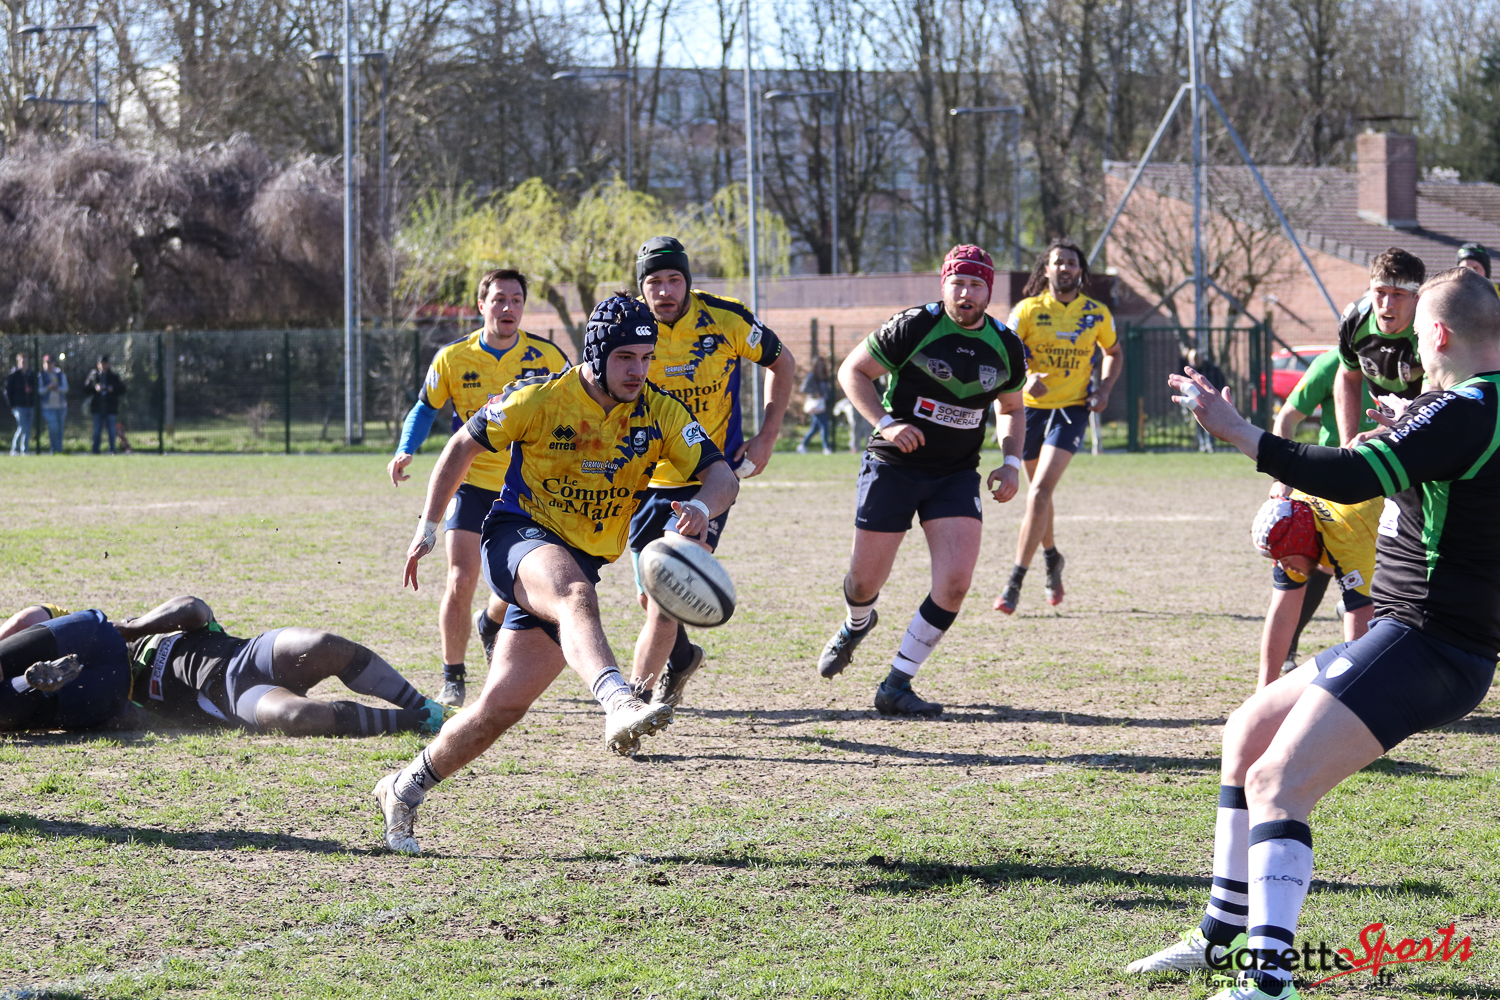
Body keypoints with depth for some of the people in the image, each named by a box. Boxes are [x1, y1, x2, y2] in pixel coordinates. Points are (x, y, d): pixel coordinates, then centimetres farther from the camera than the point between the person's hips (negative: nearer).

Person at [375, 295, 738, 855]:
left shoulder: (659, 414, -1)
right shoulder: (542, 399, -9)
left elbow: (721, 475, -7)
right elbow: (464, 445, 4)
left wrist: (702, 507, -31)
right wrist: (428, 528, 6)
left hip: (582, 564, 4)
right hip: (518, 539, -4)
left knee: (501, 707, -2)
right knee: (574, 593, -40)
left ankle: (405, 789, 18)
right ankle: (619, 707, -66)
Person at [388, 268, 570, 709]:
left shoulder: (545, 357, -6)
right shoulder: (453, 358, -7)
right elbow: (426, 408, 5)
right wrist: (404, 453, -10)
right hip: (471, 482, -1)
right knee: (461, 581, -12)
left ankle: (490, 624, 41)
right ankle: (453, 678, 4)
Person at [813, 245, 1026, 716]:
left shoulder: (1006, 348, 1)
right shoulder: (913, 328, -13)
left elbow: (1010, 409, 19)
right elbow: (852, 370, -6)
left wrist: (1011, 461, 2)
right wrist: (886, 423, -20)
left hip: (957, 475, 3)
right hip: (893, 465, -3)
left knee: (955, 581, -15)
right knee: (865, 582, 3)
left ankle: (896, 687, -3)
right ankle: (856, 625, 44)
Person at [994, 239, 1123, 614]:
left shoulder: (1097, 314, 2)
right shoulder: (1028, 310, -4)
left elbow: (1113, 351, 19)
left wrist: (1104, 389, 3)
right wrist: (1026, 377, -28)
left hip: (1071, 409, -1)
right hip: (1031, 406, 1)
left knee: (1040, 490, -16)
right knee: (1039, 489, 14)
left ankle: (1015, 583, -16)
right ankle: (1052, 558, 43)